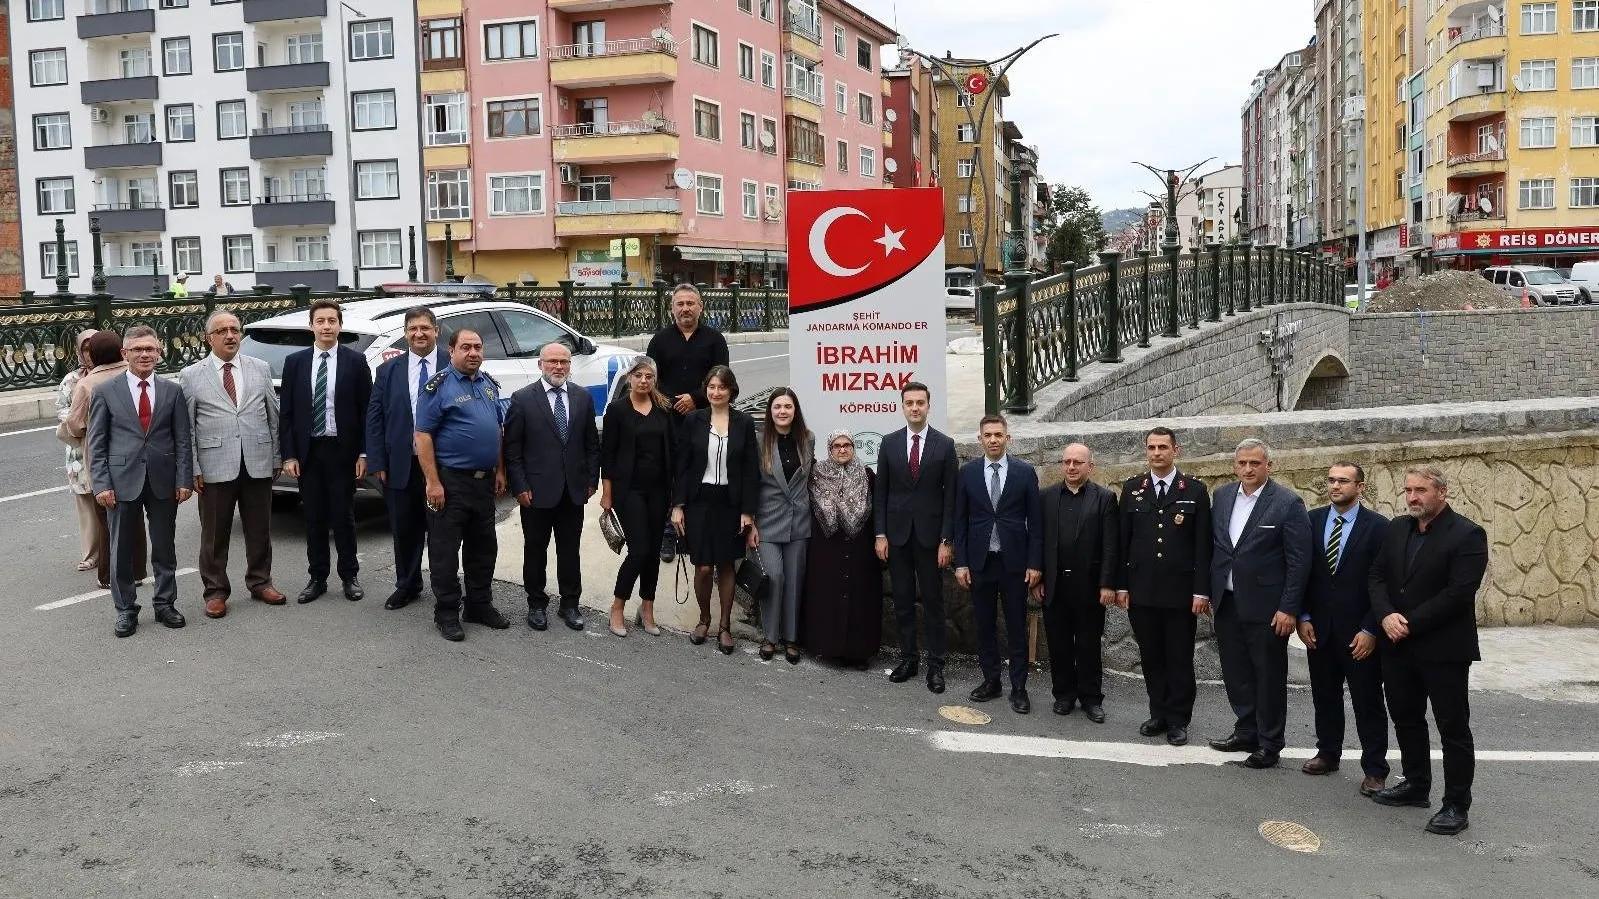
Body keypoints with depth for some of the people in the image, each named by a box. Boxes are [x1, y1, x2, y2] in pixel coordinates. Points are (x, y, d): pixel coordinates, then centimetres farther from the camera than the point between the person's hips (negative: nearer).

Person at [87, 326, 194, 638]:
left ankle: (165, 603, 23)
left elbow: (183, 440, 4)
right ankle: (125, 610, 17)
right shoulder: (105, 392, 0)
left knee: (165, 548, 10)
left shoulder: (173, 391, 5)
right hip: (122, 481, -1)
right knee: (122, 550, 6)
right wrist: (101, 484, -8)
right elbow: (96, 444, 0)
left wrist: (184, 480, -3)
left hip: (163, 481, 1)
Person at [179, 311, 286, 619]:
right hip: (215, 468, -2)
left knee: (260, 530, 12)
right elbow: (186, 427, 0)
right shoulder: (191, 376, 1)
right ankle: (216, 591, 17)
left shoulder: (261, 369, 7)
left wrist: (277, 458, 6)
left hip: (258, 465, 2)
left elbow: (274, 416, 9)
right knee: (215, 535, 6)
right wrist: (193, 469, -5)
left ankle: (260, 582, 27)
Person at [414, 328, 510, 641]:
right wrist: (432, 481, -17)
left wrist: (499, 471, 12)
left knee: (483, 547, 14)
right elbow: (423, 435, -12)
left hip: (484, 481, 7)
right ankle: (446, 613, 10)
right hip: (450, 481, -7)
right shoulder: (439, 386, -9)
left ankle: (480, 605, 27)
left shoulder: (489, 384, 12)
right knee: (445, 549, 1)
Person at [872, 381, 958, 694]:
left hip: (930, 534, -2)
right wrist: (880, 534, -1)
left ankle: (935, 664, 10)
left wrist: (946, 540, -8)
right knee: (902, 599, 9)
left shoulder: (944, 444, -2)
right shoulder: (889, 443, 4)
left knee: (933, 600, 3)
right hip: (897, 534, 2)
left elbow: (950, 496, -3)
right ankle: (908, 658, 19)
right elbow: (880, 492, 6)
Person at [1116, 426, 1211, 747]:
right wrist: (1121, 585, 3)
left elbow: (1203, 544, -3)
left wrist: (1201, 590, -7)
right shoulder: (1132, 488, 5)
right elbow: (1123, 540, 6)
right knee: (1151, 658, 10)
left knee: (1179, 659, 5)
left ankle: (1178, 720, 16)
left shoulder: (1195, 490, -1)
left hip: (1180, 591, -2)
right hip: (1141, 590, 2)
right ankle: (1159, 714, 22)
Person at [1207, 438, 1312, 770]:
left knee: (1269, 677, 6)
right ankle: (1246, 732, 30)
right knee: (1235, 674, 15)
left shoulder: (1288, 503, -11)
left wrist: (1289, 608, -14)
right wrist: (1207, 590, 10)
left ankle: (1269, 743, 18)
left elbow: (1299, 561, -12)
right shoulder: (1221, 496, 6)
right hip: (1227, 603, 5)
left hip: (1265, 607, -5)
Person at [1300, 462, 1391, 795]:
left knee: (1368, 702, 4)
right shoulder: (1313, 520, 4)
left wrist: (1370, 630, -13)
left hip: (1359, 632, -4)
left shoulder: (1377, 526, -8)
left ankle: (1374, 769, 13)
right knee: (1324, 696, 14)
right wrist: (1303, 617, 0)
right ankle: (1327, 753, 29)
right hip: (1318, 628, 4)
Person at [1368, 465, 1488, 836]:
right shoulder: (1396, 529, 9)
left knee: (1453, 727, 2)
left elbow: (1459, 592, -19)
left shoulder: (1467, 534, -11)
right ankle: (1415, 785, 32)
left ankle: (1457, 805, 9)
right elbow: (1377, 576, 7)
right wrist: (1386, 616, -11)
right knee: (1406, 720, 17)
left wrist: (1410, 624, -18)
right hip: (1397, 646, 7)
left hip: (1443, 648, -7)